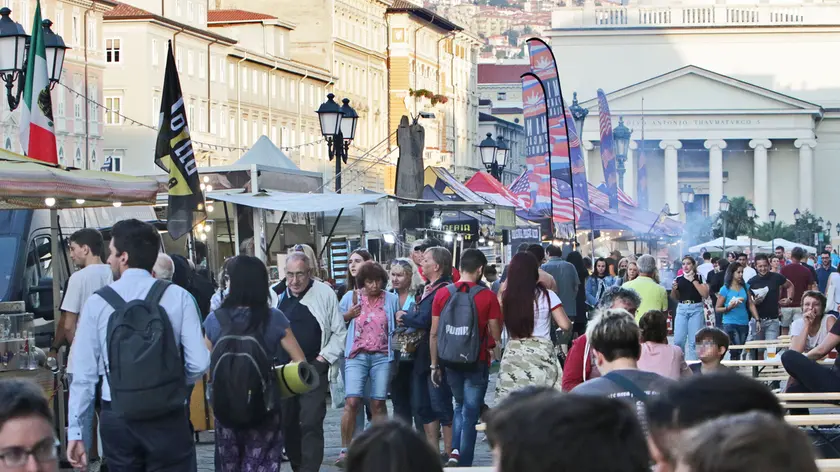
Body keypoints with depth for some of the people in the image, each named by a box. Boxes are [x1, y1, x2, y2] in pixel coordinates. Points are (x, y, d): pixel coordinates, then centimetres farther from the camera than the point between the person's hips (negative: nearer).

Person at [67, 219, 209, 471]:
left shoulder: (97, 302, -2)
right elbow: (199, 363, -8)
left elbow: (84, 372, -1)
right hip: (167, 419, -1)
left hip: (116, 418, 1)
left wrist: (74, 430, 6)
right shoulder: (178, 297, -4)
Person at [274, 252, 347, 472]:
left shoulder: (324, 293, -6)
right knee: (286, 423, 11)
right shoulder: (275, 294, 1)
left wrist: (324, 357, -7)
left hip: (314, 368, -4)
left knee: (311, 423, -10)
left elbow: (339, 332, 1)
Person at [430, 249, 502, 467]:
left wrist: (434, 365, 8)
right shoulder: (487, 297, -9)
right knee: (470, 412, 5)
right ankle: (464, 463, 4)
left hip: (451, 361, 3)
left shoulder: (442, 294, -1)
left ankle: (455, 451, 4)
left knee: (460, 406, 22)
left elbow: (434, 334, 1)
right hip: (477, 363, -3)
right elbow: (496, 336, -7)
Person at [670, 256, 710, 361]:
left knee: (694, 341, -3)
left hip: (696, 309, -3)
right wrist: (673, 289, -3)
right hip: (682, 309, 3)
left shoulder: (699, 277, 0)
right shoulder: (679, 279, 8)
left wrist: (693, 280, -12)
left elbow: (705, 294, -12)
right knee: (678, 340, -4)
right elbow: (675, 298, 18)